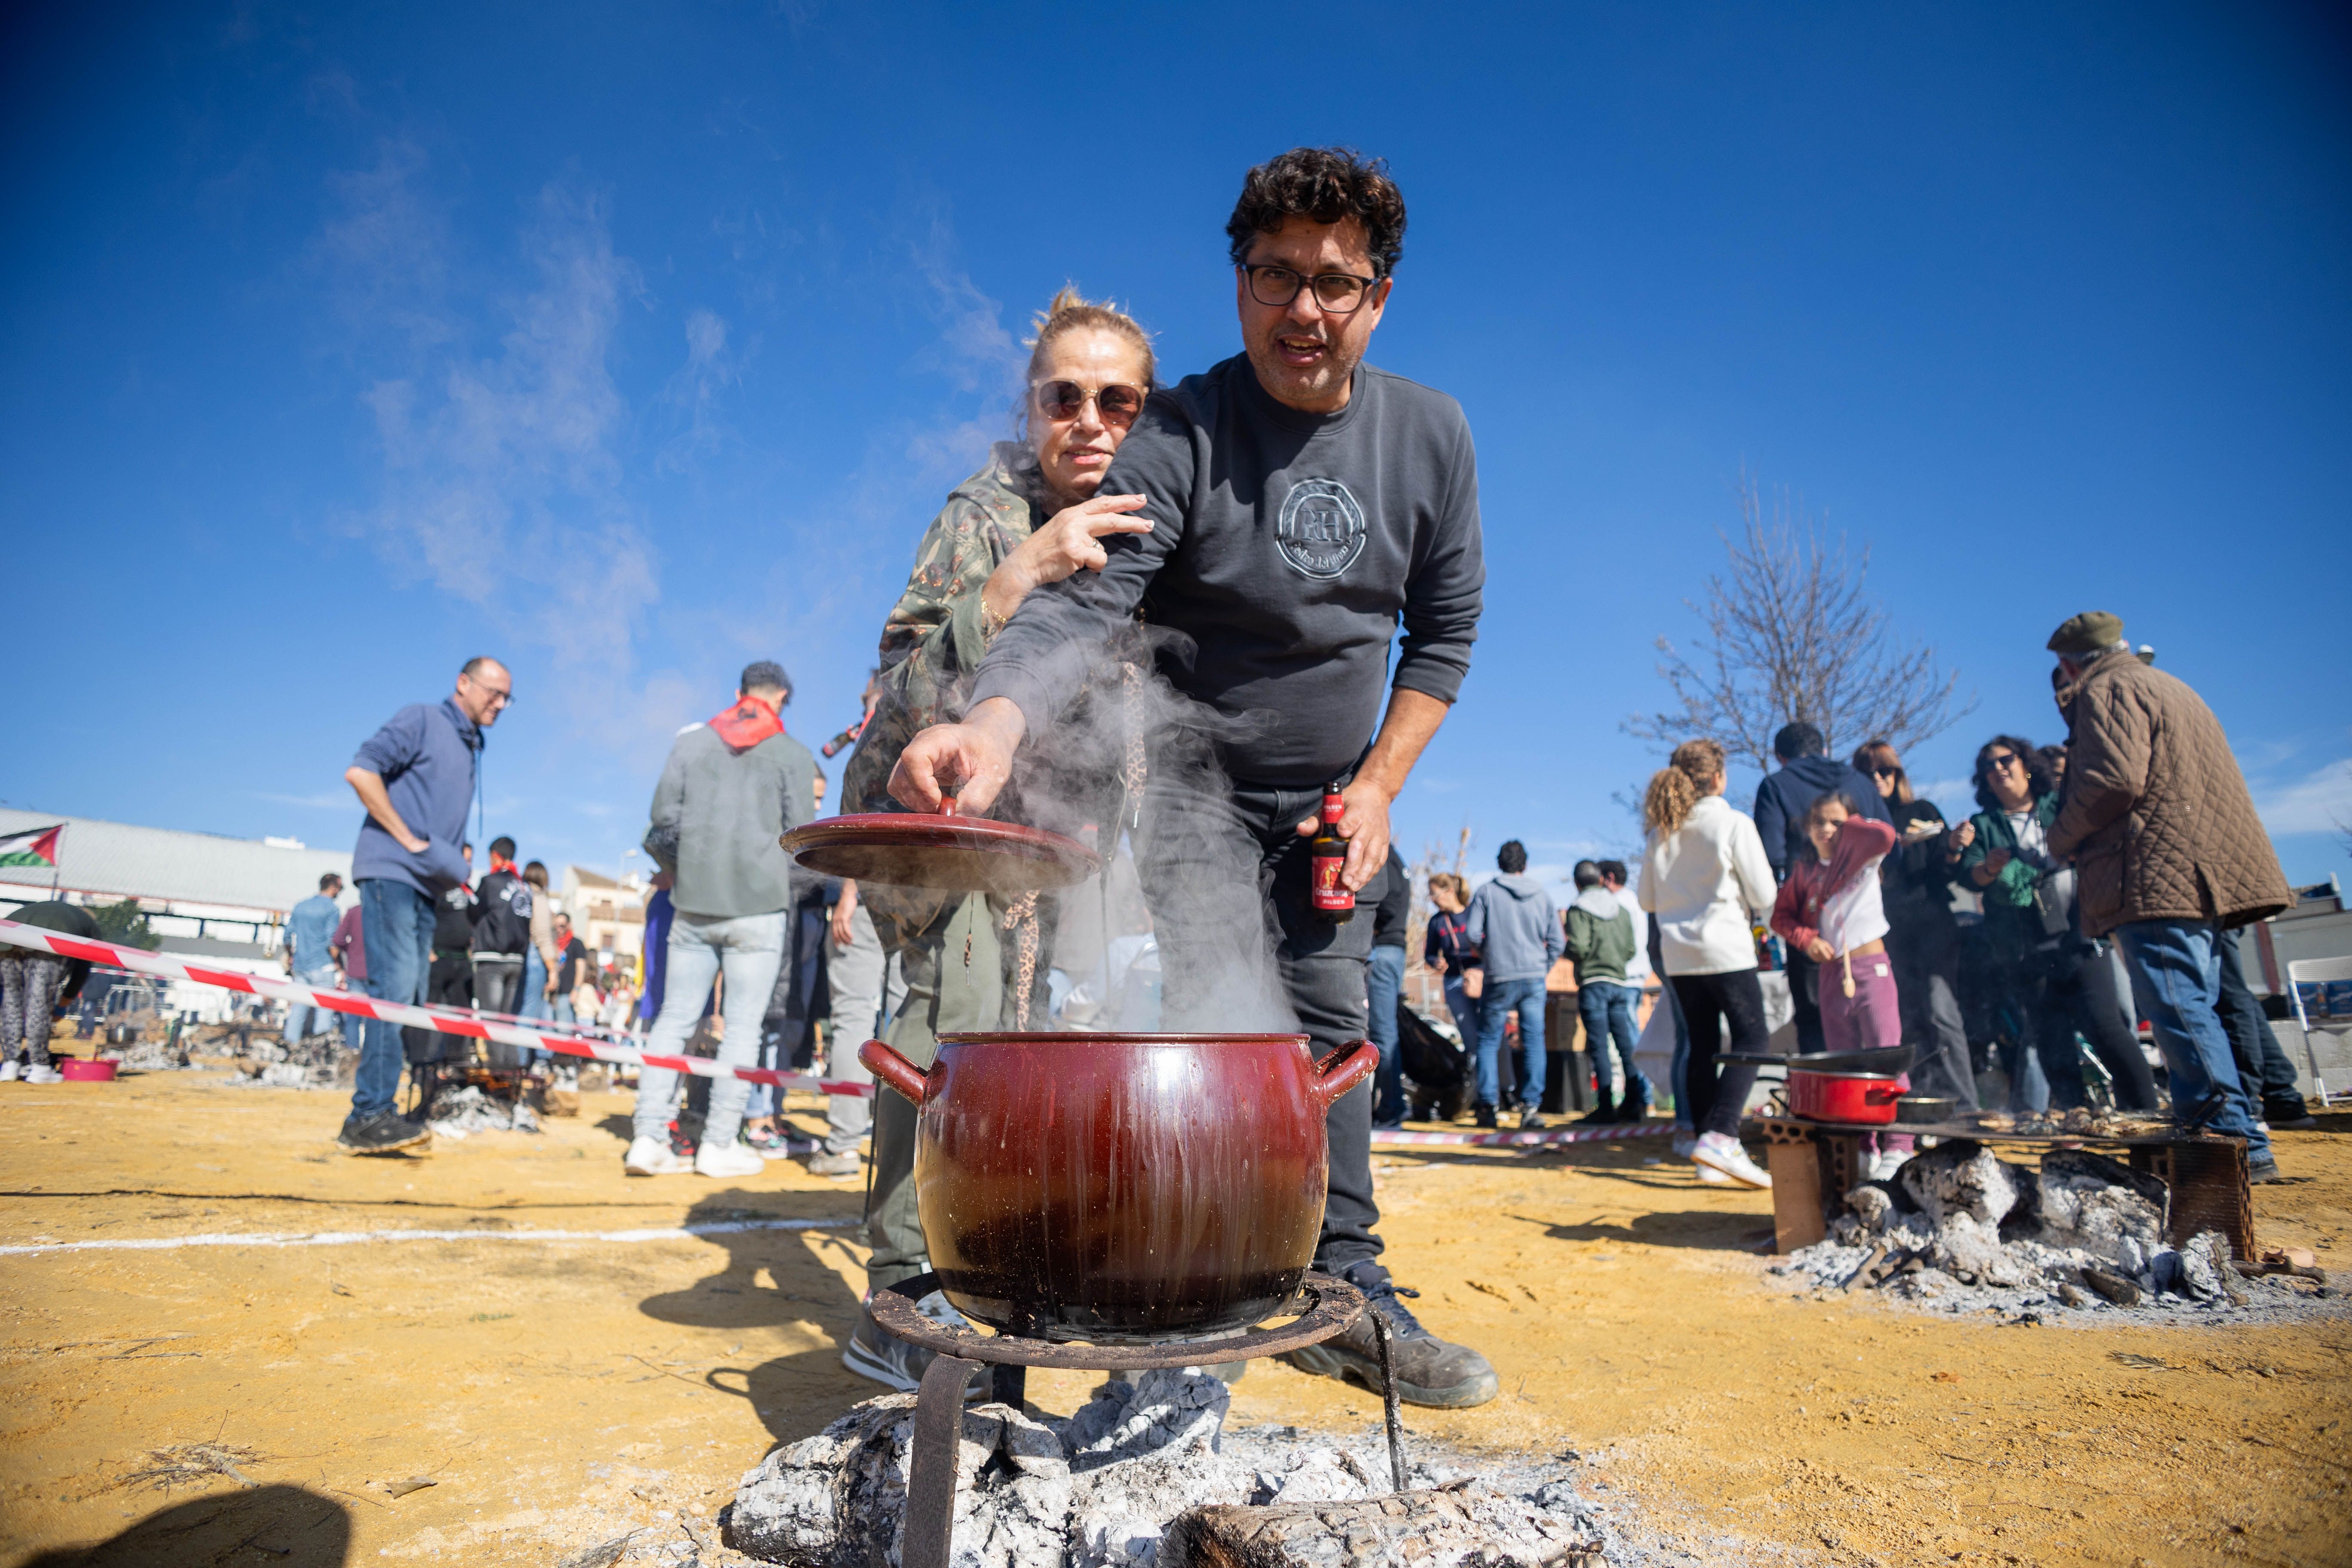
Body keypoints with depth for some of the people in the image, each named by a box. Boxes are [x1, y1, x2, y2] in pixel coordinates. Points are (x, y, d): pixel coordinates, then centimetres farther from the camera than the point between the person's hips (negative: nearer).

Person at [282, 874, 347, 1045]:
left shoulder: (300, 906, 14)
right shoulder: (332, 909, -8)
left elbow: (288, 936, 16)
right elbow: (332, 942, -13)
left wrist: (291, 957, 27)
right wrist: (338, 964, -4)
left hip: (300, 965, 7)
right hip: (321, 966, -7)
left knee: (299, 1005, 12)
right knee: (326, 1006, -3)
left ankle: (291, 1041, 12)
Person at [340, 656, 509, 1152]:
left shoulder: (471, 747, 21)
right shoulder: (421, 720, -2)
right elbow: (360, 772, -14)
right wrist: (410, 840, -15)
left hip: (425, 884, 8)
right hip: (390, 871, -8)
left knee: (409, 994, 7)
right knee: (395, 984, -16)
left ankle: (371, 1115, 12)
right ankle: (371, 1114, -15)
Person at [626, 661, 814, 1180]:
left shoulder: (691, 741, 10)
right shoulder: (792, 753, 2)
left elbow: (663, 818, 6)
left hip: (693, 904, 3)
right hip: (759, 906, -3)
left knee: (674, 1018, 9)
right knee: (743, 1025, 2)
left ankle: (649, 1138, 6)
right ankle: (719, 1145, 4)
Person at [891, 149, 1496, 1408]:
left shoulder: (1430, 433, -3)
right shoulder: (1177, 434, -18)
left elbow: (1445, 627, 3)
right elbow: (1079, 605, -31)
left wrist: (1378, 786, -5)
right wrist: (996, 724, -52)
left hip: (1329, 793, 5)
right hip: (1187, 774, -4)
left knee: (1329, 1027, 8)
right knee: (1216, 1035, -15)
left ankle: (1347, 1294, 22)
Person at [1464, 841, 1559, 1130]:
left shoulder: (1486, 892, -1)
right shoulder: (1542, 895, 7)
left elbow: (1472, 934, -5)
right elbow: (1556, 942, 7)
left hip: (1500, 979, -2)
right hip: (1535, 978, 2)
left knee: (1488, 1041, 8)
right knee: (1534, 1041, 4)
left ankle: (1487, 1106, 5)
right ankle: (1531, 1106, -2)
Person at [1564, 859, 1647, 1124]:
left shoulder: (1578, 910, -6)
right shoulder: (1623, 910, 11)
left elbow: (1578, 947, -17)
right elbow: (1631, 951, 9)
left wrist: (1564, 948, 4)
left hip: (1593, 984, -5)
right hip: (1620, 983, 5)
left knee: (1599, 1046, -3)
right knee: (1626, 1045, 8)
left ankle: (1607, 1106, -3)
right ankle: (1634, 1103, 10)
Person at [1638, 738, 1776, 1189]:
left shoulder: (1662, 832, 6)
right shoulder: (1733, 824, -8)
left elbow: (1647, 899, 12)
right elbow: (1764, 895, -6)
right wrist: (1757, 913, 15)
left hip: (1678, 956, 5)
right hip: (1726, 950, -5)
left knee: (1702, 1047, 10)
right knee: (1750, 1041, 0)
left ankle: (1710, 1154, 12)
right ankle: (1720, 1137, -16)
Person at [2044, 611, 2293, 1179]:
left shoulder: (2107, 691, -4)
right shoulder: (2168, 686, 27)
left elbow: (2115, 779, -18)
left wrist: (2062, 837, -5)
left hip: (2158, 877, -10)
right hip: (2204, 874, 10)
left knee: (2180, 1009, -11)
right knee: (2194, 1009, 13)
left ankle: (2237, 1142, -11)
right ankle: (2240, 1137, 17)